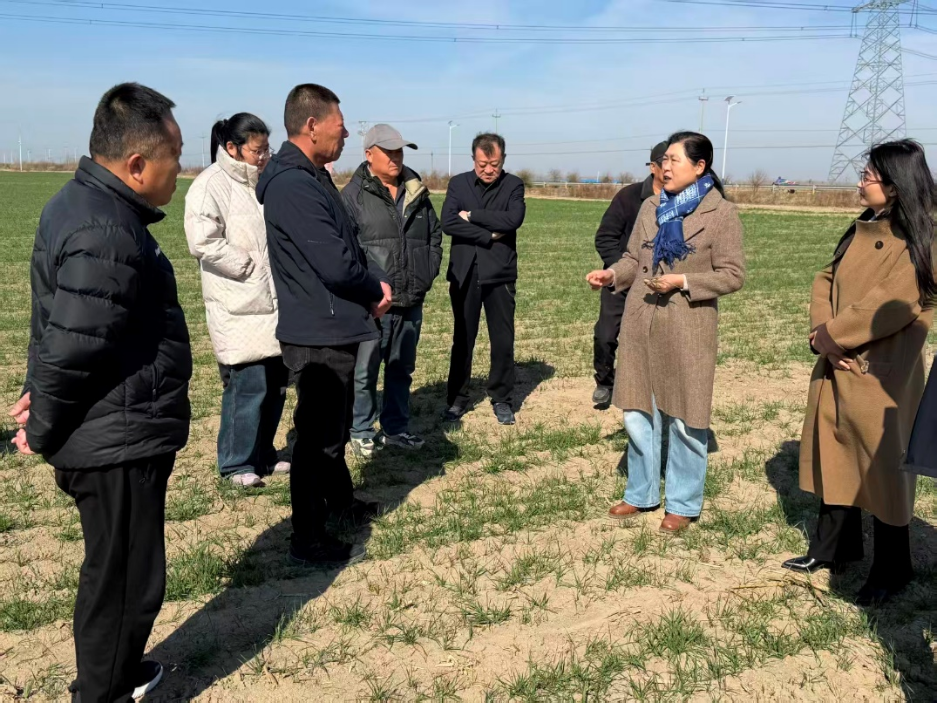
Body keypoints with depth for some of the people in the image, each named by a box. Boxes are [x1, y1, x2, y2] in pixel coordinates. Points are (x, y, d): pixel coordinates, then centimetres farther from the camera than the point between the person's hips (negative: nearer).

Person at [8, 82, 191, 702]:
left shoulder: (86, 204, 9)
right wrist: (41, 432, -9)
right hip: (119, 446, -10)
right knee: (124, 582, 7)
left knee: (116, 573, 26)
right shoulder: (107, 236, -25)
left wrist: (43, 401, 11)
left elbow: (57, 334, 14)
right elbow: (69, 350, -23)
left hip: (111, 439, 10)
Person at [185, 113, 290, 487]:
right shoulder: (211, 184, -9)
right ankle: (236, 464, 10)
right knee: (248, 385, -7)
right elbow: (202, 241, -19)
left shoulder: (264, 183, 15)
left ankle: (262, 454, 26)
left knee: (276, 382, 11)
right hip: (238, 307, -7)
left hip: (274, 302, 8)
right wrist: (247, 266, -13)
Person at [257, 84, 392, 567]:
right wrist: (377, 288, -8)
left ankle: (338, 499, 44)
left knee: (335, 422, 24)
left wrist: (374, 284, -2)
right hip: (319, 333, -10)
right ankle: (308, 540, 13)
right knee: (318, 432, 0)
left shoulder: (312, 177, 12)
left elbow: (347, 246, 15)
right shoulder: (293, 184, -22)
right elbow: (335, 264, -27)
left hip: (334, 327, 10)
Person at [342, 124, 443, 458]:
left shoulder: (416, 191, 12)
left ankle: (396, 429, 28)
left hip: (412, 301, 6)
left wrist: (429, 270, 10)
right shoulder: (354, 194, -5)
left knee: (402, 368, 15)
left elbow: (435, 234, 21)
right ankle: (362, 433, 16)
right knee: (365, 371, 1)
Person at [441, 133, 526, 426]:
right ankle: (457, 399, 20)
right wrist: (488, 236, -13)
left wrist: (472, 215, -12)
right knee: (462, 339, 9)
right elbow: (448, 223, -10)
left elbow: (514, 219, -16)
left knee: (503, 340, 5)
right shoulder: (458, 183, 5)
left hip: (499, 274, -1)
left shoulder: (513, 185, 3)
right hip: (465, 274, 1)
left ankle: (501, 399, 20)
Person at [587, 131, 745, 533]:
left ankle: (682, 505, 21)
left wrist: (684, 282, -20)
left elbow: (732, 274, -9)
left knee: (683, 418, 5)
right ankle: (641, 494, 29)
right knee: (638, 413, 12)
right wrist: (612, 274, -7)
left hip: (687, 329, -5)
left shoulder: (721, 214, -7)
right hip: (640, 323, 5)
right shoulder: (651, 208, 9)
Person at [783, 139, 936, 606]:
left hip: (881, 374, -7)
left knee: (880, 464, 3)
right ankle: (833, 547, 32)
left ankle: (892, 569, 19)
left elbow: (893, 304, -22)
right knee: (832, 454, 15)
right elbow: (826, 282, 7)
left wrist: (834, 335, -15)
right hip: (837, 365, 8)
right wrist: (823, 333, -9)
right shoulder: (859, 232, 11)